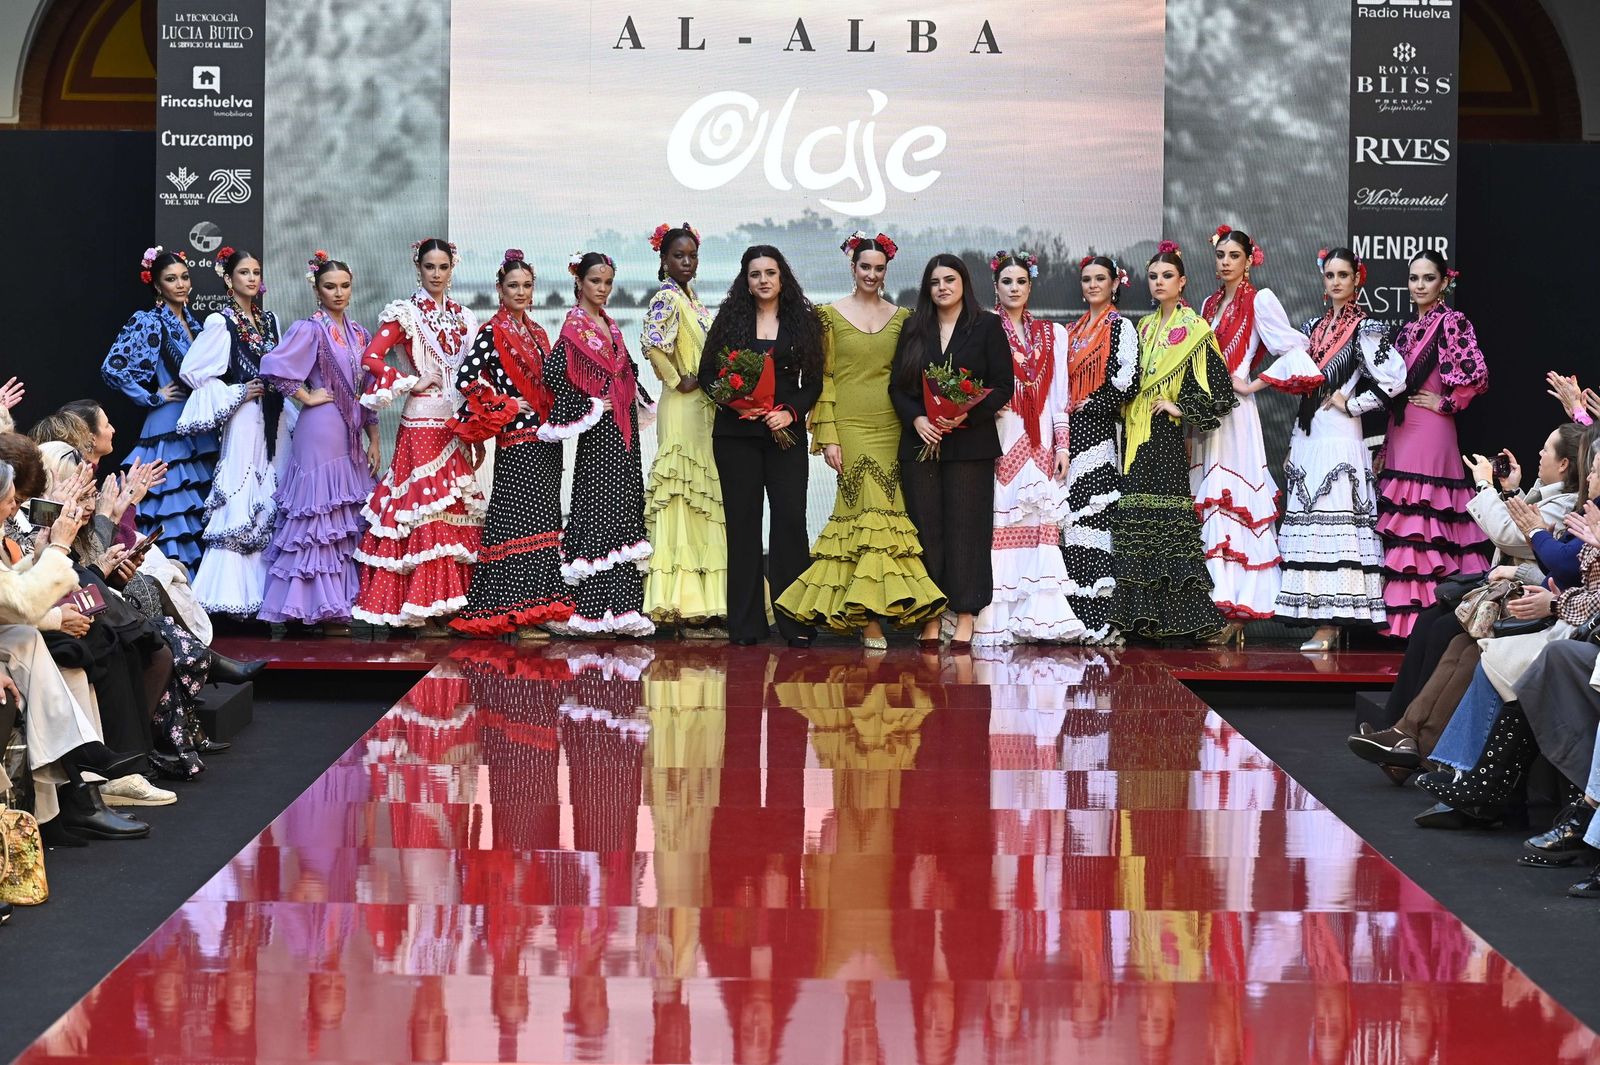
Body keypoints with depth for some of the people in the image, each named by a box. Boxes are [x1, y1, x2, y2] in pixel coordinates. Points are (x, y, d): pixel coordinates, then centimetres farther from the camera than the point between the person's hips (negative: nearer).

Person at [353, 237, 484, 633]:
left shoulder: (464, 318, 14)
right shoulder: (404, 313, -1)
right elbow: (371, 358, -13)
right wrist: (414, 384, -10)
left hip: (458, 424, 6)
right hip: (422, 425, -6)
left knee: (458, 511, 4)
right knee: (426, 511, -9)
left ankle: (448, 605, 10)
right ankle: (424, 610, -5)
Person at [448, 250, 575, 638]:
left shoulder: (536, 332, 16)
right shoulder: (493, 332, -7)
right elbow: (466, 379, -17)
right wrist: (506, 407, -11)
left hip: (545, 439, 8)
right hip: (518, 440, -8)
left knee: (543, 522, 8)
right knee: (520, 523, -9)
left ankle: (538, 607, 12)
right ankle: (518, 615, -7)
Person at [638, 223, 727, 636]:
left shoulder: (693, 300, 18)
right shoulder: (667, 298, -9)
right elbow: (652, 341, -26)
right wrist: (678, 381, -17)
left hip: (704, 409, 9)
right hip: (682, 411, -9)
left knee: (704, 504, 8)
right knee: (684, 505, -8)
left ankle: (704, 610, 11)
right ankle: (687, 613, -8)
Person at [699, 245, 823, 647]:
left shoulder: (802, 320, 8)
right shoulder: (730, 318, 7)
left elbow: (813, 381, 7)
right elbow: (707, 372, 6)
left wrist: (791, 413, -9)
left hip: (786, 433, 0)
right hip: (736, 433, 0)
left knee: (790, 519, -6)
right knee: (743, 522, 1)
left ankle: (795, 621, -2)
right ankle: (745, 624, 5)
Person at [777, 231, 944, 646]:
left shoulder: (901, 317, 12)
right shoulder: (831, 315, 4)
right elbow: (823, 378, 1)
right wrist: (828, 436, -5)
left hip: (890, 426, 3)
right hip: (850, 425, -3)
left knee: (883, 509, -3)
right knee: (867, 508, -11)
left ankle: (868, 610, 5)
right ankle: (871, 620, -9)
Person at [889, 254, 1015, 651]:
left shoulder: (987, 326, 3)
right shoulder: (914, 329, 12)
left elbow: (1003, 386, -2)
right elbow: (897, 385, 9)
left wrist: (966, 414, -14)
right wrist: (917, 419, -8)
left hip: (970, 443, -3)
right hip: (921, 440, 3)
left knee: (966, 528, -4)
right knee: (926, 530, 0)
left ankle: (965, 619, -1)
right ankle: (930, 619, 4)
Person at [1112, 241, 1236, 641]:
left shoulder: (1194, 330, -2)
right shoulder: (1145, 328, 17)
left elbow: (1216, 385, -8)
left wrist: (1181, 408, -11)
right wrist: (1129, 419, 12)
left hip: (1166, 436, -7)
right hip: (1136, 437, 7)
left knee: (1166, 516, -11)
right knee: (1137, 517, 3)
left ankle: (1178, 616, -8)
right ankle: (1144, 614, 5)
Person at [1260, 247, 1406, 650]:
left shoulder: (1365, 329, -3)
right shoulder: (1314, 327, 17)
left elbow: (1394, 378, -12)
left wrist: (1351, 403, -7)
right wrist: (1292, 445, 15)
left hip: (1339, 437, -7)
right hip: (1306, 435, 7)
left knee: (1334, 522, -11)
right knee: (1309, 523, 3)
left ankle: (1330, 625, -13)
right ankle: (1324, 623, 5)